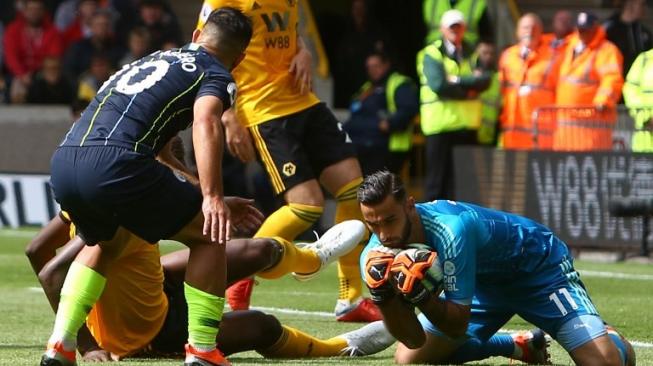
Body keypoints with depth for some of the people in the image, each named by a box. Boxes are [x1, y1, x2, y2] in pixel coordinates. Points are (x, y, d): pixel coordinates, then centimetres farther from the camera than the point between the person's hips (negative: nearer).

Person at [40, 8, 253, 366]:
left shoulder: (153, 60, 37)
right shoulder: (216, 76, 14)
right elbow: (205, 123, -10)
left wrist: (212, 200, 52)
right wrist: (212, 197, -18)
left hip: (62, 162, 7)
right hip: (115, 162, -7)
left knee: (103, 244, 34)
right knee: (210, 235, 13)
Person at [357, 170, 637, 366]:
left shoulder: (451, 231, -39)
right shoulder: (377, 254, -20)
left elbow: (458, 328, -32)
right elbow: (414, 340, -17)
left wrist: (420, 296, -47)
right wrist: (383, 295, -32)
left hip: (538, 267, -7)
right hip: (484, 280, 7)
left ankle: (612, 342, 16)